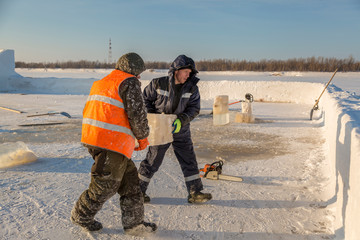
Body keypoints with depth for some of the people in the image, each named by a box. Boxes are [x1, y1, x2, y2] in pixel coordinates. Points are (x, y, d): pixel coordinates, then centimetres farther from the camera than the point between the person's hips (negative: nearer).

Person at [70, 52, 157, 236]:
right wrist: (143, 138, 2)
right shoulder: (130, 83, -6)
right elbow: (137, 113, -13)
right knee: (106, 185, 8)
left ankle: (133, 223, 20)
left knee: (129, 178, 15)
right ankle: (81, 217, 27)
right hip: (112, 142, -9)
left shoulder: (100, 83, 21)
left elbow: (87, 112, 22)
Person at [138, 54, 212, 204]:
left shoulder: (192, 88, -5)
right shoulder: (158, 84, -11)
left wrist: (181, 120, -21)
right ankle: (138, 190, 24)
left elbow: (194, 108, -5)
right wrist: (153, 116, -11)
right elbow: (145, 99, 0)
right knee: (152, 161, 6)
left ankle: (195, 193, 15)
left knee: (189, 161, 4)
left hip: (181, 131, 3)